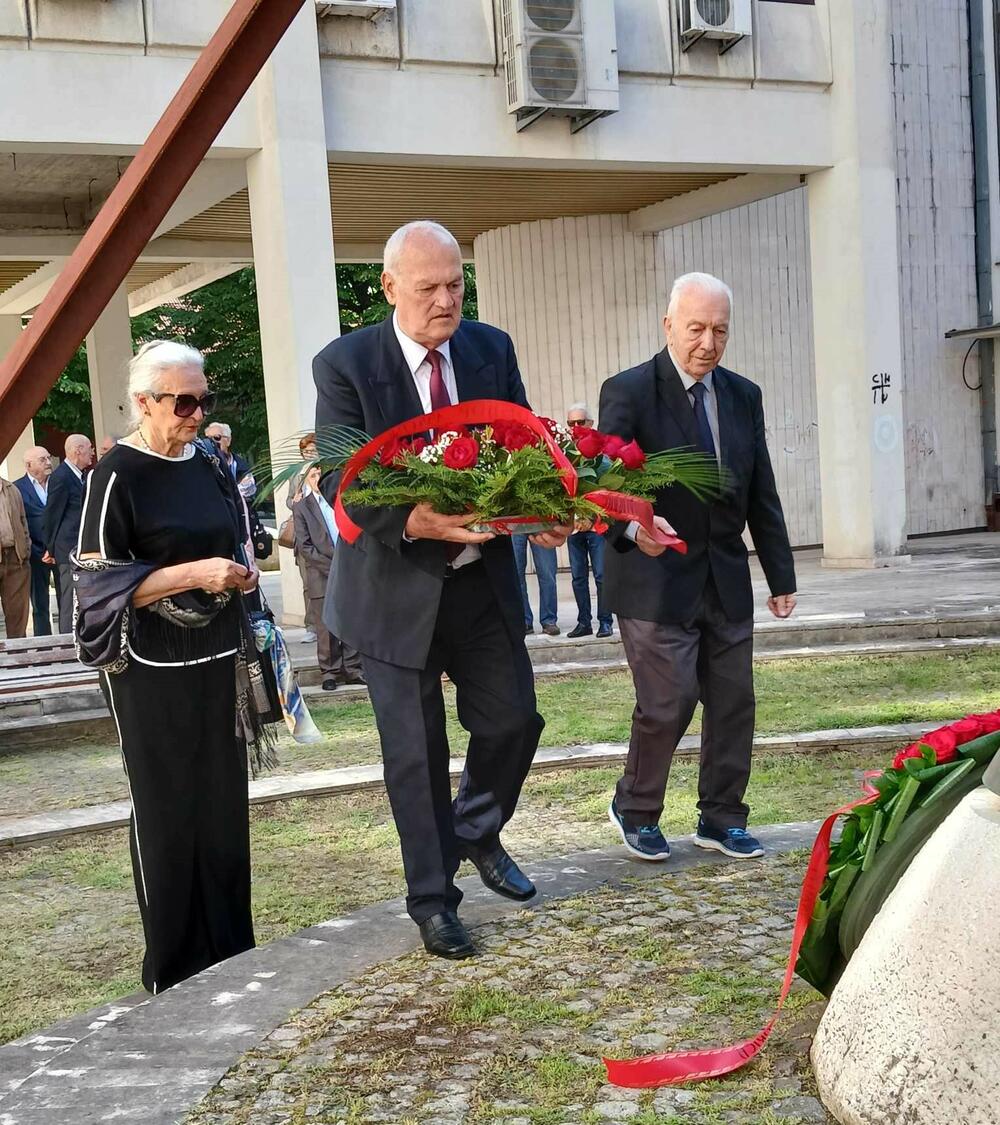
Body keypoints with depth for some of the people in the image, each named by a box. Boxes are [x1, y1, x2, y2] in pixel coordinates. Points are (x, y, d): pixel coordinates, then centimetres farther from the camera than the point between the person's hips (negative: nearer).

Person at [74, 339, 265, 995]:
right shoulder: (118, 476, -10)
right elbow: (102, 580, -13)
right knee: (168, 814, 2)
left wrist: (241, 575, 1)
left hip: (217, 664, 6)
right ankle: (175, 971, 13)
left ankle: (232, 955, 22)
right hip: (155, 672, -6)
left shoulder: (210, 468, 10)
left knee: (225, 808, 10)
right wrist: (195, 574, -21)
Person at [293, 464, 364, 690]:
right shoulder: (302, 507, 3)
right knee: (327, 628, 0)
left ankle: (352, 669, 10)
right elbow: (304, 546, -4)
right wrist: (332, 567, -10)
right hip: (322, 578, -2)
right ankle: (329, 672, 9)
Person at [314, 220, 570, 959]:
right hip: (397, 587, -4)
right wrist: (414, 522, -34)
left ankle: (476, 831, 39)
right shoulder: (345, 365, -12)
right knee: (417, 754, 6)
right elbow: (340, 482, -16)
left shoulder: (492, 350, 1)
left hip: (484, 577, 4)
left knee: (513, 719, 9)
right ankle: (433, 901, 23)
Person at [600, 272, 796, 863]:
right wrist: (633, 525, -39)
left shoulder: (744, 396, 8)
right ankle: (635, 809, 18)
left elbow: (762, 496, 12)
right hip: (656, 580, -6)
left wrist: (782, 577, 11)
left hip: (727, 581, 6)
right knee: (669, 702, -6)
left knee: (734, 702, 8)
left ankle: (721, 818, 24)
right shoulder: (629, 392, -9)